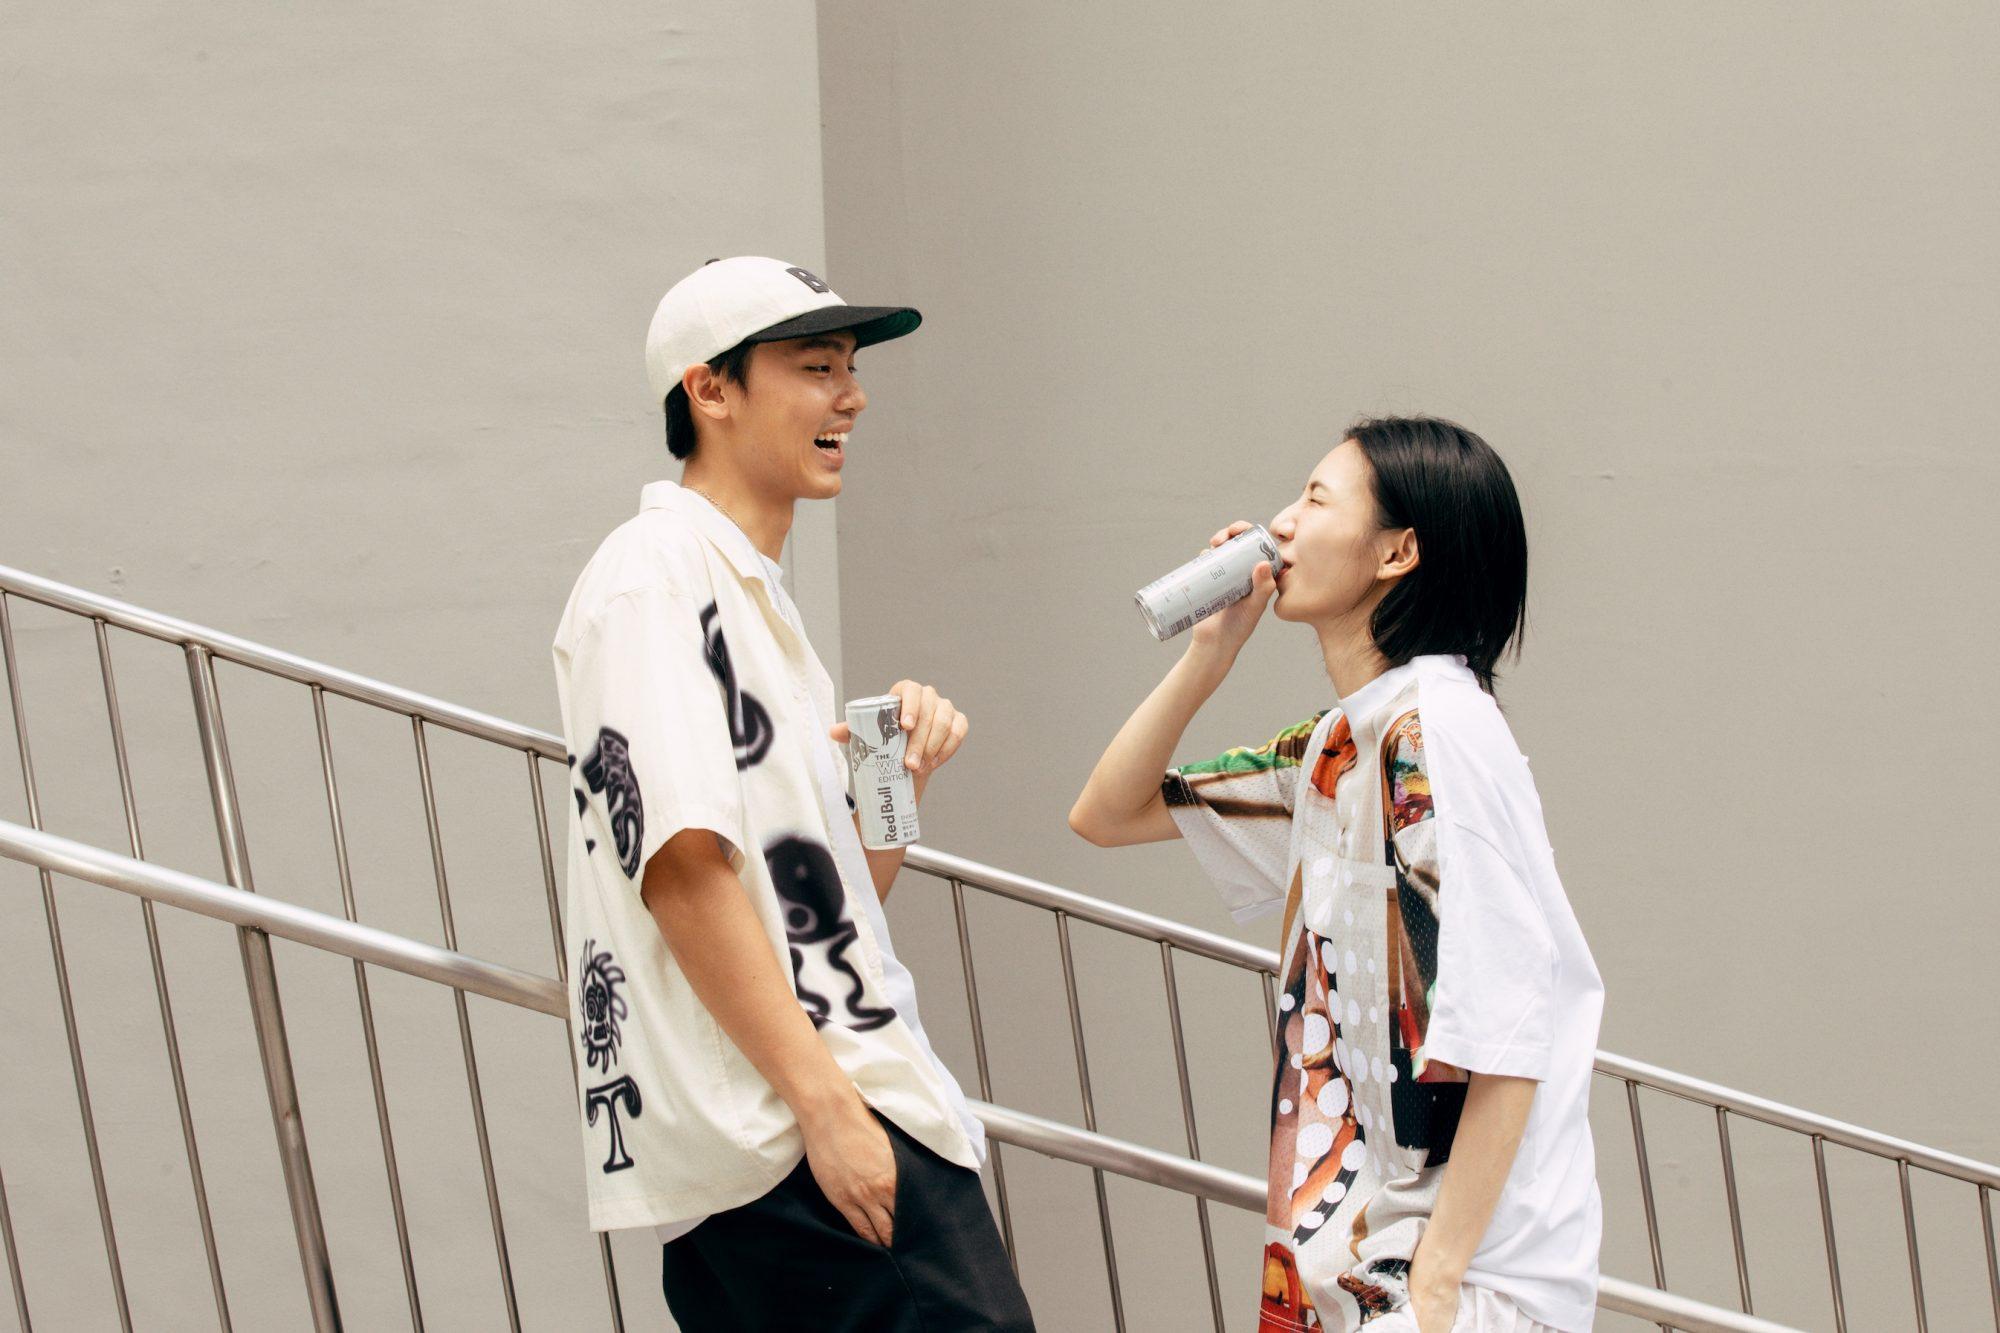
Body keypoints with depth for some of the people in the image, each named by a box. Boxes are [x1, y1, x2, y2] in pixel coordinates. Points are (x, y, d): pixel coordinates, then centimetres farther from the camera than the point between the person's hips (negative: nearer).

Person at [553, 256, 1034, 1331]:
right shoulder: (655, 576, -6)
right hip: (787, 1132, -10)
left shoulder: (755, 596, 25)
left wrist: (902, 778, 6)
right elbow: (684, 868, -17)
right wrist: (826, 1101, -21)